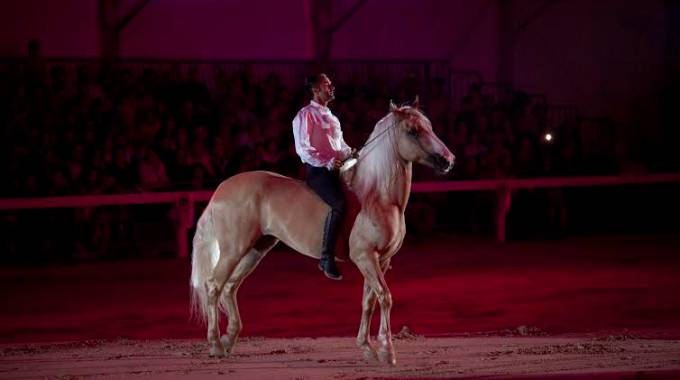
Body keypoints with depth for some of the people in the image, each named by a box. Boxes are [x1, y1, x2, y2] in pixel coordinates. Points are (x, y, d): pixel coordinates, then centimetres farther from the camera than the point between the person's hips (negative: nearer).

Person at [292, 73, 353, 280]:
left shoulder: (331, 117, 23)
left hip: (337, 168, 9)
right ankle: (327, 259, -28)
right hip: (318, 170, -9)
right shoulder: (306, 115, -3)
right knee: (339, 204, -29)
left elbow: (341, 145, 28)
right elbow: (303, 148, -12)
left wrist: (352, 155, 7)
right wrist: (327, 163, -20)